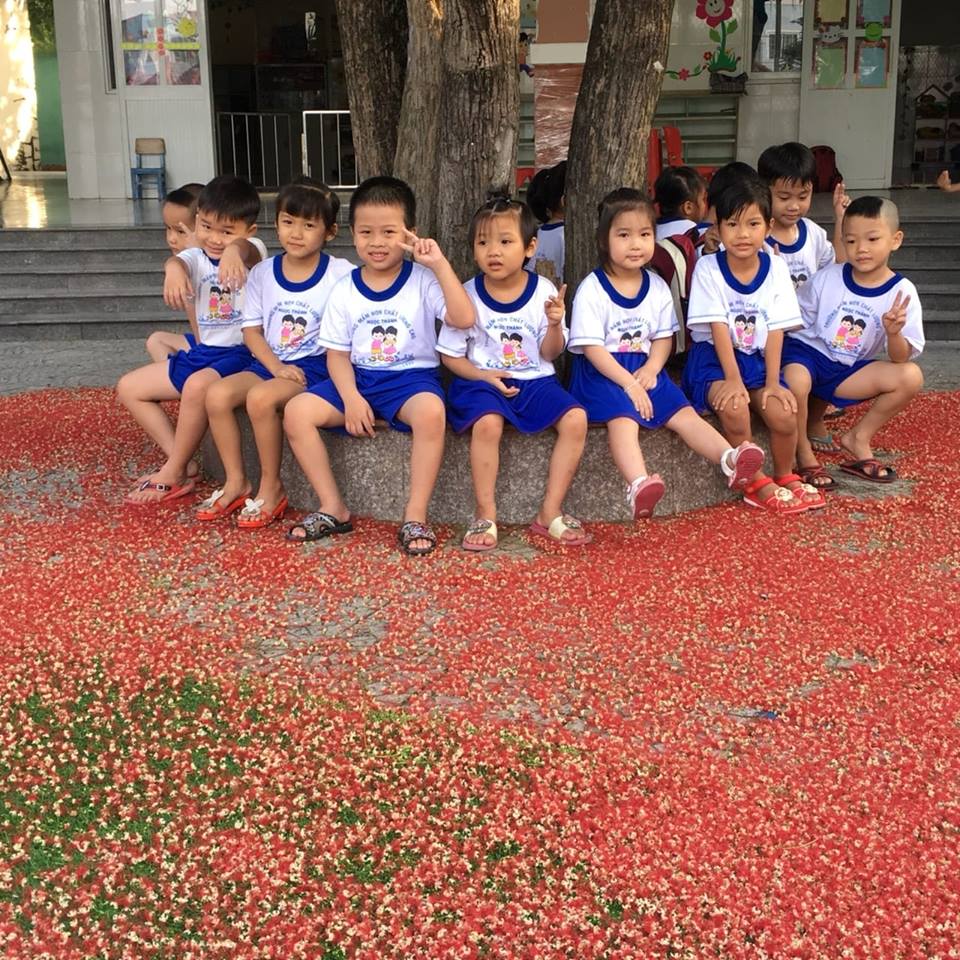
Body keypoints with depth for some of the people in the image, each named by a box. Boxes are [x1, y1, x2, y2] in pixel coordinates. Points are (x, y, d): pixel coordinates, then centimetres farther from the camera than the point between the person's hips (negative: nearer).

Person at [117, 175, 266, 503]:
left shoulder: (251, 252, -6)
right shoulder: (196, 258, 4)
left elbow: (248, 250, -33)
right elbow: (179, 261, -22)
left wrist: (233, 251, -60)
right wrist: (174, 267, -48)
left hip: (242, 352, -7)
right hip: (203, 352, 7)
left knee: (197, 386, -37)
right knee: (129, 388, 10)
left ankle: (173, 475, -17)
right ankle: (179, 461, 4)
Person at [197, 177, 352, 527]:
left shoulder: (341, 274, -6)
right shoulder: (262, 273, 6)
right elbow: (252, 330, 5)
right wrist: (277, 368, -10)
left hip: (315, 365, -5)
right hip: (269, 363, 5)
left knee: (261, 397, -31)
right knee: (217, 393, -19)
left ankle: (271, 487, -12)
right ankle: (235, 482, -3)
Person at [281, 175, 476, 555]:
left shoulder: (423, 281, -5)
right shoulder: (344, 290, 3)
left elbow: (465, 318, -20)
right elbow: (337, 353, 4)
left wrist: (440, 264, -24)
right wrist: (351, 398, -13)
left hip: (412, 377, -3)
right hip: (358, 378, 4)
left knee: (431, 412, -38)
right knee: (296, 412, -18)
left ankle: (415, 516, -24)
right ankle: (333, 509, -5)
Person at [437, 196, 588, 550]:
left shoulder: (544, 291, -1)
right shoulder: (468, 296, -4)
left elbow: (549, 353, 3)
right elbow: (450, 354, 2)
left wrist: (555, 325, -17)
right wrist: (483, 375, -14)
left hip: (535, 380, 2)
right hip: (482, 380, -2)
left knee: (575, 419, -22)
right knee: (488, 423, -34)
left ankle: (550, 512, -11)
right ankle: (485, 515, -19)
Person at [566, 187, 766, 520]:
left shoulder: (657, 288, 9)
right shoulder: (591, 290, -8)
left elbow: (664, 337, 10)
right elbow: (591, 347, -12)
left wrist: (650, 369, -11)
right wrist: (627, 382, -20)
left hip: (644, 370, 6)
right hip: (602, 372, -6)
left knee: (683, 413, -13)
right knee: (623, 418, -32)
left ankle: (730, 459, -27)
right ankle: (639, 485, -52)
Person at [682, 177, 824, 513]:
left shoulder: (776, 268, -1)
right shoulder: (708, 268, -10)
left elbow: (776, 329, -4)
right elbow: (718, 327, -15)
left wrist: (772, 381, -11)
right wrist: (733, 378, -22)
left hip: (757, 359, 3)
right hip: (714, 359, -3)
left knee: (784, 414, -19)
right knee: (734, 408, -31)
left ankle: (785, 477, 12)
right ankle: (756, 484, -10)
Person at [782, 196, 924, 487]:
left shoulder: (902, 293, -7)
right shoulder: (827, 279, -7)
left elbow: (901, 359, -10)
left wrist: (893, 333, -28)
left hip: (849, 370, 2)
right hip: (807, 353, -2)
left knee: (911, 377, -17)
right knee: (795, 382, -37)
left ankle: (859, 438, 4)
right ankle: (804, 453, -9)